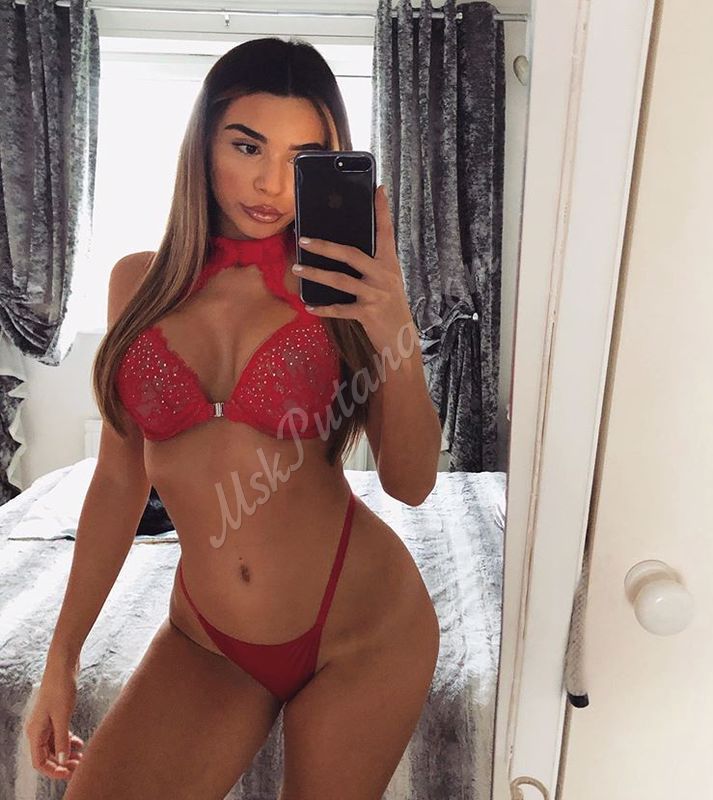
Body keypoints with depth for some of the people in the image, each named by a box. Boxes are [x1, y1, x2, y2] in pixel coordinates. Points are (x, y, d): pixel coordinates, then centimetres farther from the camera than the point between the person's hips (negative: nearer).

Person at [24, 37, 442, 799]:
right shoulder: (140, 281, -1)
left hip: (362, 627, -1)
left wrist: (394, 331, -24)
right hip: (205, 638, 2)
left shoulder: (340, 288, -7)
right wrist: (62, 656, 7)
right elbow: (117, 480, 3)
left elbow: (410, 483, -10)